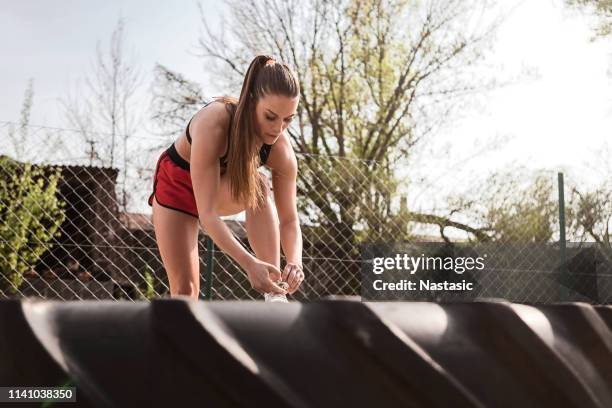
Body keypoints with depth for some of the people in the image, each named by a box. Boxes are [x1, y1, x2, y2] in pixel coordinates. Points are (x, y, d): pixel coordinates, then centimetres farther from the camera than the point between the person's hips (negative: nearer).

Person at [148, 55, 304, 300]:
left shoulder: (280, 150, -27)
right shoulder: (213, 123, -40)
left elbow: (289, 219, -19)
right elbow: (206, 214, -43)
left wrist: (294, 261, -40)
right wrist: (248, 263, -54)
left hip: (223, 191, 2)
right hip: (177, 183, -2)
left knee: (258, 186, -33)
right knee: (185, 288, -10)